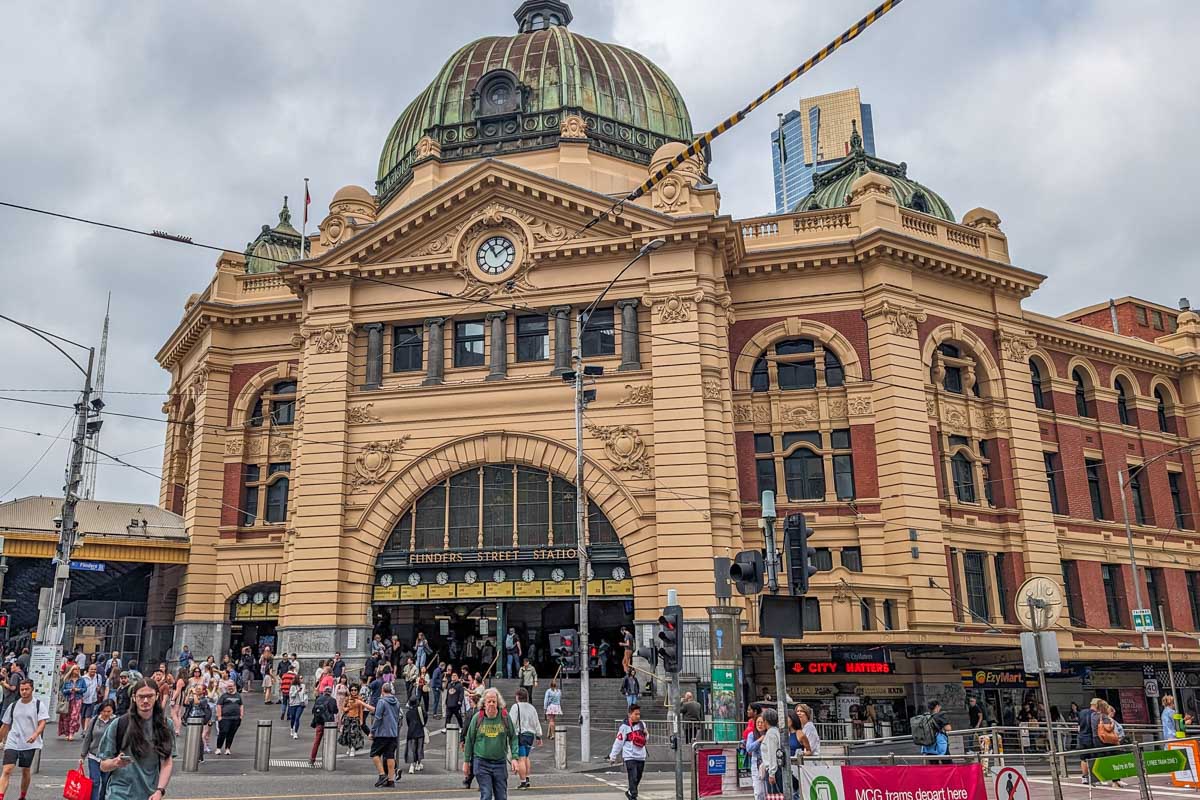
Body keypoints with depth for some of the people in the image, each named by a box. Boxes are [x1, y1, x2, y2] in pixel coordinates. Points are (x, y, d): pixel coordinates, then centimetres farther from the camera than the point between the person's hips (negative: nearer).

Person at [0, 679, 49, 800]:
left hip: (29, 744, -1)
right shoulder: (13, 706, 6)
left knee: (26, 771, 10)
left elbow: (42, 722, -11)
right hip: (12, 743, 2)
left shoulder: (39, 704, -4)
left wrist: (35, 734, -28)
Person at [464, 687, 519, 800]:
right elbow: (469, 740, 5)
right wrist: (466, 761, 8)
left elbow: (513, 738, 4)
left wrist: (514, 758, -4)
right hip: (481, 763, -1)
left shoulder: (505, 717, -1)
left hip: (500, 763, 1)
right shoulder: (477, 718, -3)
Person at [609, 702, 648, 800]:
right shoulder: (624, 726, -10)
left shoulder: (642, 724, 6)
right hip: (630, 756, -5)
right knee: (633, 778, -12)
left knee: (638, 778, 13)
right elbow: (618, 742, -8)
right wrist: (612, 756, -6)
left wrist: (645, 734, -4)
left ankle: (629, 792, 33)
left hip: (641, 756, 5)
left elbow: (646, 739, 19)